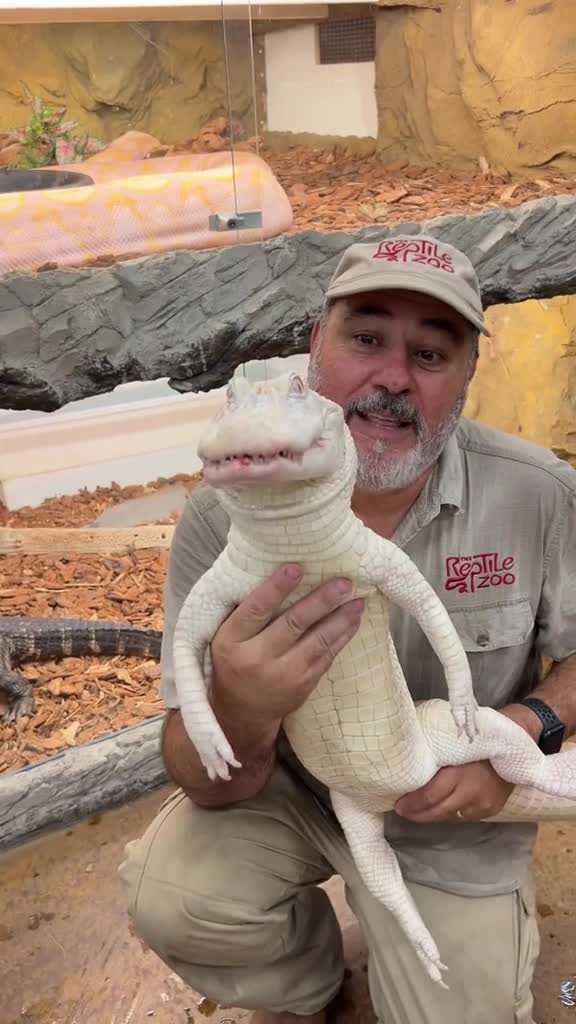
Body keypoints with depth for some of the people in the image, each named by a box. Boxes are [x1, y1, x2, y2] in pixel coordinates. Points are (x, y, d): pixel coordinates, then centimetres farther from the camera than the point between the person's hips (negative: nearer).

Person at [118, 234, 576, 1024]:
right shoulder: (225, 518, -22)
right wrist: (241, 714, -44)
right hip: (288, 788, 0)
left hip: (452, 824, 1)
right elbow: (209, 784, -20)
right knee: (173, 899, -24)